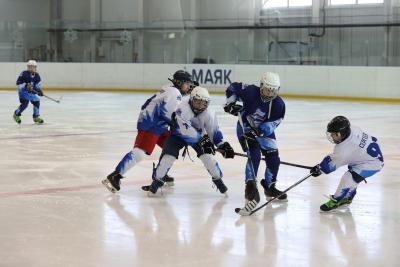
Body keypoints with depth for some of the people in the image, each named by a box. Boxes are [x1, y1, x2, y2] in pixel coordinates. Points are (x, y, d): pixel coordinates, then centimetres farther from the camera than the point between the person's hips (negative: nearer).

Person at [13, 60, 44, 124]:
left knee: (36, 101, -1)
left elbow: (38, 84, 11)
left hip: (31, 92, 7)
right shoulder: (24, 74, -17)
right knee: (25, 103, -20)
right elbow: (18, 83, -18)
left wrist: (39, 90, -5)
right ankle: (16, 114, 3)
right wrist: (25, 86, -29)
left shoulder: (36, 75, 2)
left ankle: (36, 117, 14)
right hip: (23, 91, -7)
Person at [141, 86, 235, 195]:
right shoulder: (183, 108, -35)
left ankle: (217, 179, 7)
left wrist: (223, 145, -21)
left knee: (207, 156, -12)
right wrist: (202, 139, -45)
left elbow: (214, 132, -11)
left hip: (198, 135, 3)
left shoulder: (208, 115, -21)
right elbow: (185, 128, -43)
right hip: (178, 134, -3)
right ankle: (157, 181, -6)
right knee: (168, 156, -17)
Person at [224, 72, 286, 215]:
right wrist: (230, 103, -24)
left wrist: (259, 131, -33)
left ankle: (269, 187, 22)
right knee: (254, 155, -23)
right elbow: (233, 88, -13)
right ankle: (251, 187, -23)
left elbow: (273, 123, -20)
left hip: (264, 131, 4)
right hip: (245, 128, -4)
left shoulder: (278, 104, -18)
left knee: (273, 158, 3)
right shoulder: (251, 92, -27)